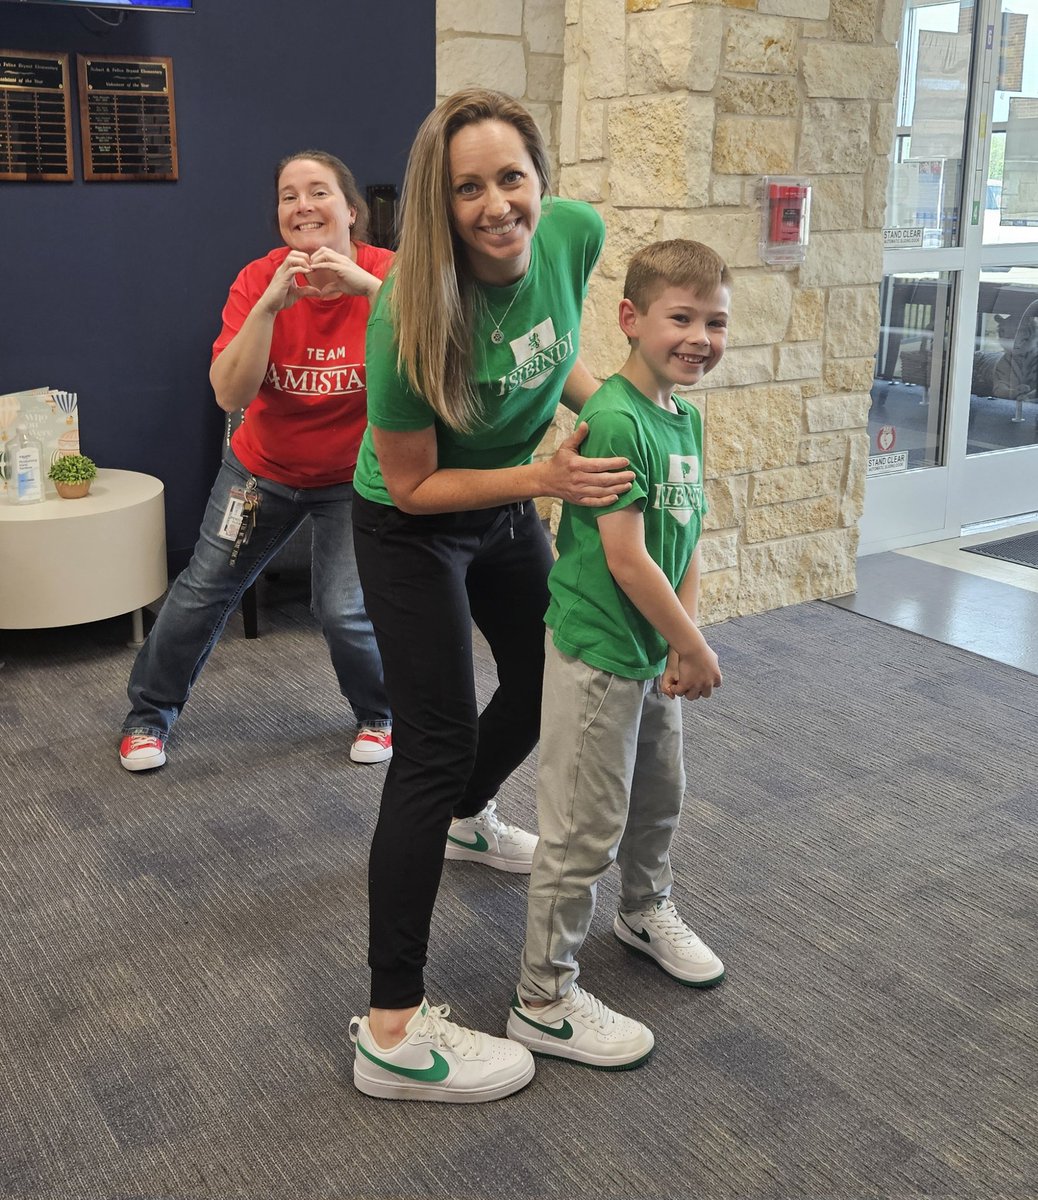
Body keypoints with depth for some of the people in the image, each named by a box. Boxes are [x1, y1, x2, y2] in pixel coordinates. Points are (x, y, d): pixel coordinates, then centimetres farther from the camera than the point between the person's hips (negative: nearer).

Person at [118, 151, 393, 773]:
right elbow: (230, 394, -24)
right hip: (265, 467, 2)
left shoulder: (386, 274, -18)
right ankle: (149, 715, 32)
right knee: (203, 590, 8)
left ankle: (383, 716, 20)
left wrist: (371, 289, -43)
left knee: (344, 610, -12)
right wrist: (270, 306, -35)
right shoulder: (260, 279, -15)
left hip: (353, 476, -2)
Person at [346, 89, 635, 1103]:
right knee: (436, 742, -10)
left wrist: (606, 401, -6)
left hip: (506, 512, 7)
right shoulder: (410, 313, -32)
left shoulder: (574, 235, -16)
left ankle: (468, 819, 55)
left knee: (542, 682, 21)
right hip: (411, 531, -7)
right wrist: (542, 480, -30)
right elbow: (413, 485, -23)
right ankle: (394, 1033, -3)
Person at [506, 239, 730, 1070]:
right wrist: (695, 649, -15)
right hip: (597, 654, -9)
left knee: (660, 791, 26)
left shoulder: (687, 417, 5)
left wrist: (683, 642, -1)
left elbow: (689, 542, 8)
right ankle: (545, 1001, 16)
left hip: (654, 651, 9)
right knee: (586, 831, 1)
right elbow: (627, 559, -24)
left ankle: (646, 910, 52)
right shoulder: (614, 420, -22)